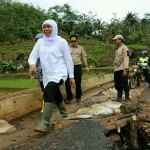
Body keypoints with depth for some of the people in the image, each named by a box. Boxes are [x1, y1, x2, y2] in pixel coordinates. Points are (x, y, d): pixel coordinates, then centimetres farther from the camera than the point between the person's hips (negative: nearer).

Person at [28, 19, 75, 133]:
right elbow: (33, 55, 3)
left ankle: (45, 124, -28)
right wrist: (32, 64, -21)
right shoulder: (40, 42, 8)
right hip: (47, 75, 6)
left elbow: (68, 59, -3)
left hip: (59, 73, -6)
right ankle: (64, 115, 45)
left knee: (48, 92, -28)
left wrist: (71, 76, -3)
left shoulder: (61, 41, -5)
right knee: (56, 96, 19)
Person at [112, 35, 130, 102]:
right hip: (117, 70, 9)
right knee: (117, 85, 12)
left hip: (122, 70, -9)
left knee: (124, 85, -6)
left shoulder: (124, 48, -7)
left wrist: (125, 69, -21)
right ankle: (119, 98, 21)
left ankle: (127, 98, 2)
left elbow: (126, 59, -15)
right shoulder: (117, 49, 21)